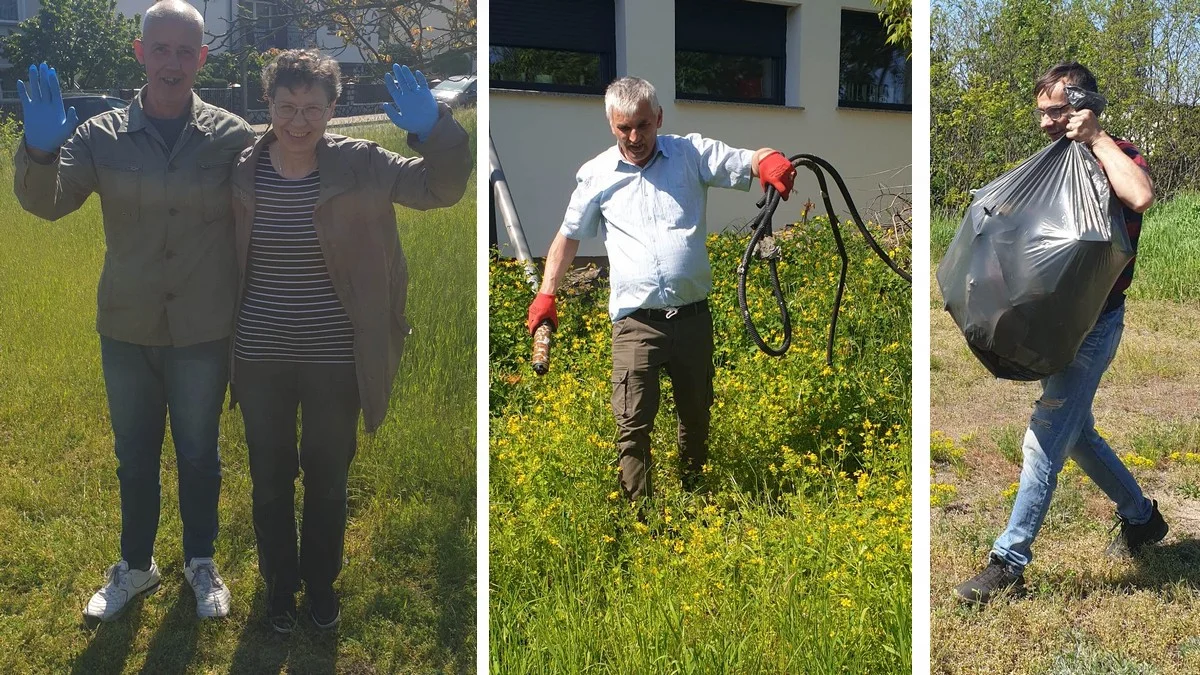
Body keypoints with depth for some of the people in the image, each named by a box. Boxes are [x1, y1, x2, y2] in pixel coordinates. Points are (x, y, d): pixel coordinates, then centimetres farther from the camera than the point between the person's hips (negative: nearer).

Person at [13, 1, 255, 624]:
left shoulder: (232, 136, -6)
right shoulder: (103, 135, -3)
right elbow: (45, 202, -10)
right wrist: (39, 150, -30)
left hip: (204, 332, -1)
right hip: (127, 331, 2)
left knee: (199, 453, 15)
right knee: (134, 455, 17)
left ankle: (200, 561, 35)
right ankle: (135, 565, 36)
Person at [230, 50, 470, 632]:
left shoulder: (360, 165, -9)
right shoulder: (241, 170, -5)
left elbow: (441, 188, -14)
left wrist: (434, 131, -30)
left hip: (335, 358, -1)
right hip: (260, 356, 1)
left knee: (328, 479, 16)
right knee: (270, 479, 15)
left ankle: (321, 581, 38)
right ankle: (279, 583, 37)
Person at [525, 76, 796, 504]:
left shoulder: (692, 154, 3)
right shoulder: (597, 175, 6)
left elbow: (751, 162, -4)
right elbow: (569, 236, 15)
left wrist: (771, 161, -29)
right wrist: (546, 294, 7)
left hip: (693, 317, 1)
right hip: (635, 323, -1)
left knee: (696, 417, 15)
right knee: (633, 425, -6)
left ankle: (695, 498, 34)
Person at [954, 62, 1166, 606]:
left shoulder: (1116, 157, -13)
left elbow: (1141, 197, -38)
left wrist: (1098, 139, -26)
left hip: (1092, 324, -9)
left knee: (1046, 439, -9)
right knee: (1075, 432, 19)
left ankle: (1009, 563, -5)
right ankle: (1141, 516, 39)